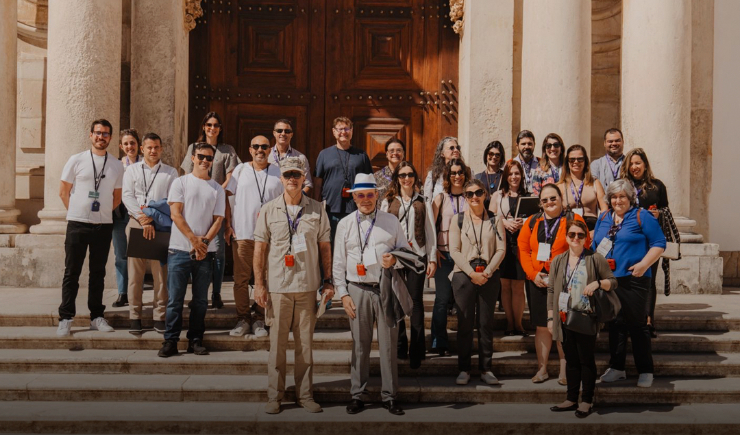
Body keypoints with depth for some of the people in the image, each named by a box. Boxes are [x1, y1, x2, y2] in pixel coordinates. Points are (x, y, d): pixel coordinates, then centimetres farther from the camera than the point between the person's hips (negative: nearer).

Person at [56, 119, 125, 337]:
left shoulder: (116, 166, 7)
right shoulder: (76, 160, 1)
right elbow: (64, 191, 4)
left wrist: (103, 212, 8)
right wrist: (77, 212, 4)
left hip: (103, 226, 2)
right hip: (77, 224, -2)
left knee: (98, 273, 10)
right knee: (72, 272, 2)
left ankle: (97, 317, 19)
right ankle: (65, 318, 8)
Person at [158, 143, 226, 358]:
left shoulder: (217, 189, 12)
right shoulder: (180, 183, 6)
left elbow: (218, 219, 5)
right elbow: (176, 214, -3)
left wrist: (205, 241, -11)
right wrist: (193, 239, -13)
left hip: (205, 252, 2)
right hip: (180, 249, -2)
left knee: (201, 299, 6)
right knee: (175, 299, -2)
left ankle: (195, 340, 14)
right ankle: (171, 341, 4)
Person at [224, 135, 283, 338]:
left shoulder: (278, 172, 8)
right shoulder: (240, 170, 8)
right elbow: (225, 197, 9)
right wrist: (227, 225, 1)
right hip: (241, 233, 0)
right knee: (241, 279, 2)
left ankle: (259, 320, 13)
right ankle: (243, 319, 13)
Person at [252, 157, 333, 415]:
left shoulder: (317, 210, 6)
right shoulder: (269, 211, 3)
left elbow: (325, 247, 10)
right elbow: (260, 249, 4)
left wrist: (329, 281, 5)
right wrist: (259, 284, -1)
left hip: (308, 287, 1)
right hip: (278, 287, -1)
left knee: (306, 342, 6)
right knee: (277, 343, 3)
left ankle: (305, 394, 16)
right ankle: (274, 396, 13)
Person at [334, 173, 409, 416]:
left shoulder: (391, 221, 9)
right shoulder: (345, 224, 9)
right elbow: (338, 263, 8)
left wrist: (395, 259, -9)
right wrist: (343, 294, 1)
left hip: (386, 288, 0)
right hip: (358, 289, 0)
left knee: (389, 343, 2)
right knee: (360, 344, 4)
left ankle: (389, 395, 11)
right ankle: (357, 394, 15)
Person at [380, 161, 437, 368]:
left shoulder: (422, 202, 10)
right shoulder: (388, 202, 10)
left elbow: (430, 232, 10)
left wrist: (432, 258, 5)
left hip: (417, 254, 0)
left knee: (416, 301, -4)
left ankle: (417, 350, -1)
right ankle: (399, 347, 13)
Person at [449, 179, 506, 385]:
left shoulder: (495, 220, 7)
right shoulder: (458, 220, 5)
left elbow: (501, 249, 2)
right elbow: (454, 251, -2)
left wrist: (487, 272, -10)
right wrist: (472, 273, -10)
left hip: (489, 276, 1)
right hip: (464, 275, -1)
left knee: (486, 323, 3)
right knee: (465, 324, 1)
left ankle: (486, 368, 10)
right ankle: (464, 369, 7)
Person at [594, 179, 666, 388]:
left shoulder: (642, 216, -2)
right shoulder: (603, 218, 15)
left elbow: (659, 243, -6)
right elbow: (595, 244, 21)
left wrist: (644, 264, -17)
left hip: (634, 279, -5)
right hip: (608, 279, 5)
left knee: (637, 325, -1)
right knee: (615, 324, 11)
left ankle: (646, 371, 9)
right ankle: (616, 368, 21)